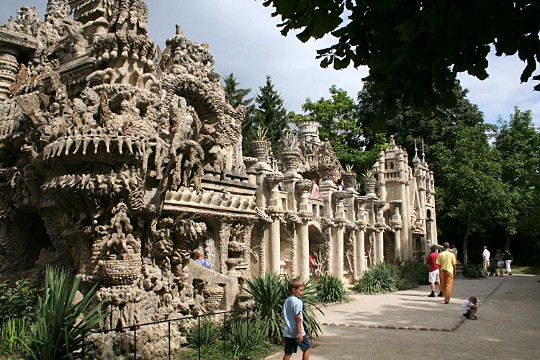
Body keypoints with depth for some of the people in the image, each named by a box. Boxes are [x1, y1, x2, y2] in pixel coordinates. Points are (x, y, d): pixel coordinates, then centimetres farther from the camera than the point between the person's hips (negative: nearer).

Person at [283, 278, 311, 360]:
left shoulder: (286, 301, 10)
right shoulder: (298, 302, -14)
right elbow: (298, 317, -19)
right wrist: (299, 333, -17)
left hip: (287, 332, 7)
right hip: (296, 332, -7)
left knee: (288, 353, 9)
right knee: (307, 348, 13)